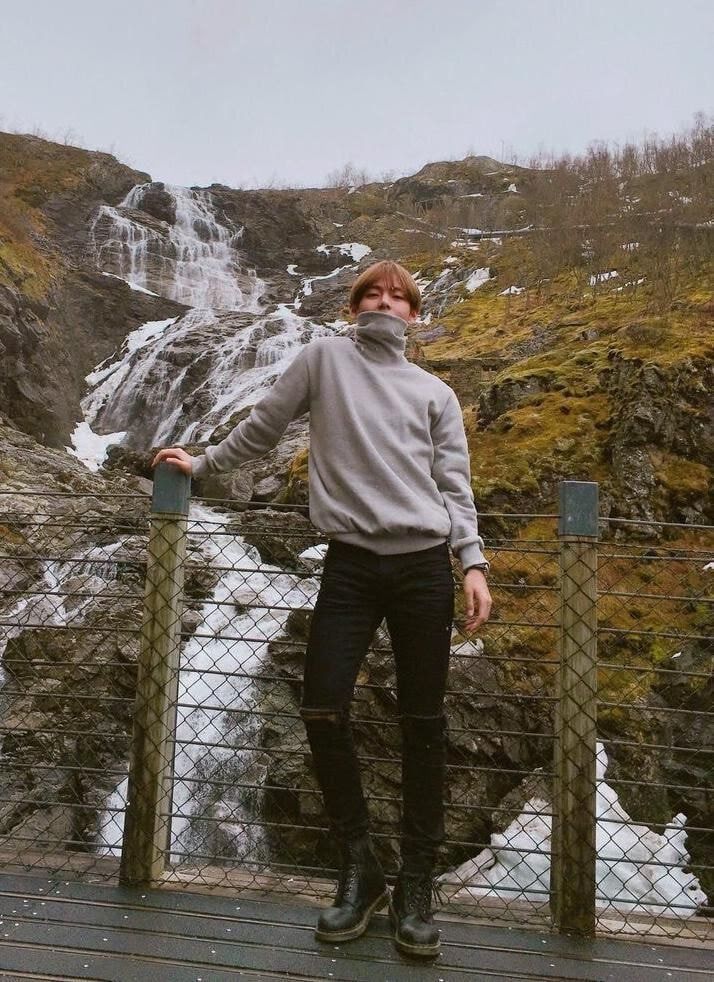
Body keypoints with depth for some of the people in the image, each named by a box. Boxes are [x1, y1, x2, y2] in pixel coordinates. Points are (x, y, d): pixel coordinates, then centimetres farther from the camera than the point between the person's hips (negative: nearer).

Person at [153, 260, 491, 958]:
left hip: (425, 564, 1)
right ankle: (359, 870, 17)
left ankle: (415, 884, 20)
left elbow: (454, 485, 9)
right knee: (322, 713, -6)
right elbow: (261, 428, 20)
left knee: (423, 725, 3)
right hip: (350, 562, 0)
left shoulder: (435, 393, 15)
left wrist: (473, 564, -2)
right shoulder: (324, 358, 13)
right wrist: (201, 464, 22)